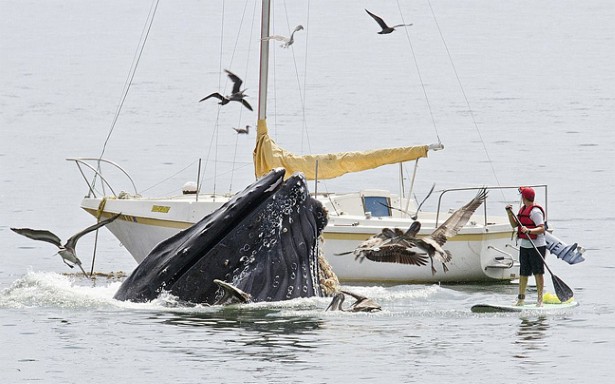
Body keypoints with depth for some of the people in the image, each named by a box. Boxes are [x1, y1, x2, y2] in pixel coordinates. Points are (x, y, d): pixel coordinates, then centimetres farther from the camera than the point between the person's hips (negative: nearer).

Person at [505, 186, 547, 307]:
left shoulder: (535, 211, -14)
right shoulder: (523, 209, 14)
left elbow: (542, 229, -22)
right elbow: (514, 225, 19)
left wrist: (529, 231, -35)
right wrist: (509, 213, 6)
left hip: (537, 246, -9)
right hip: (524, 246, 9)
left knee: (538, 272, -4)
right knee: (523, 273, 11)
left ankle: (540, 299, -1)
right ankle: (521, 298, 19)